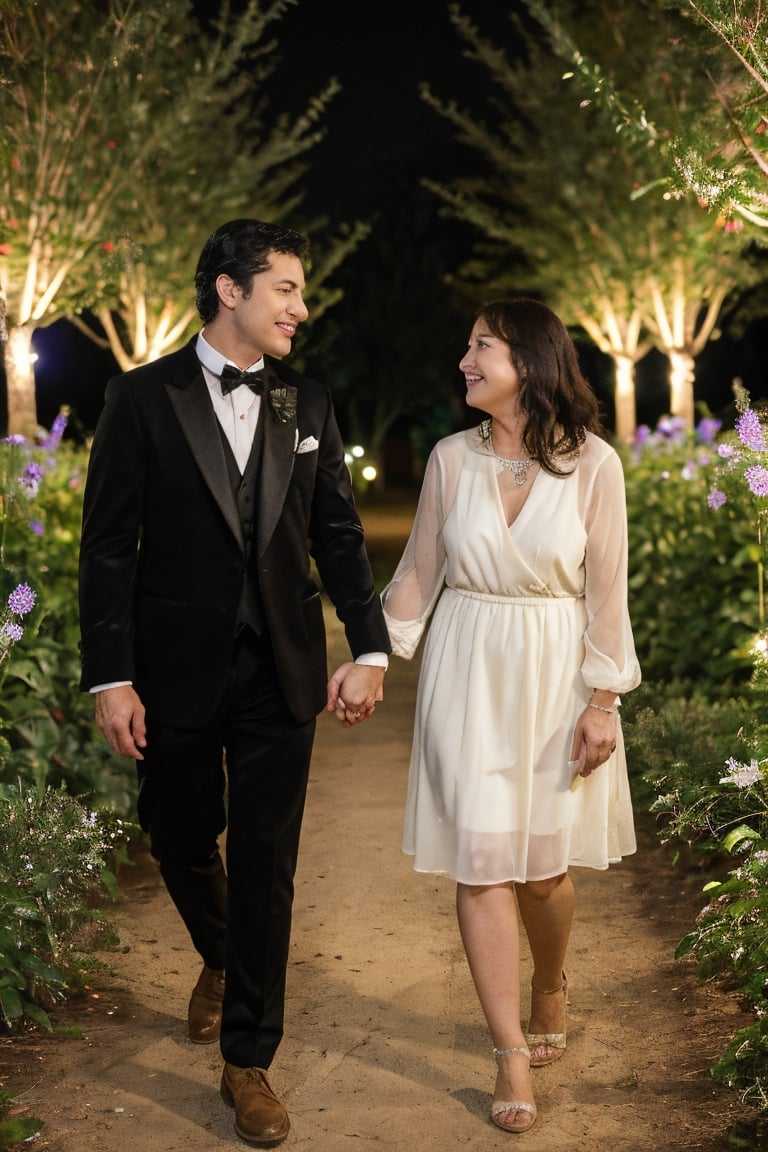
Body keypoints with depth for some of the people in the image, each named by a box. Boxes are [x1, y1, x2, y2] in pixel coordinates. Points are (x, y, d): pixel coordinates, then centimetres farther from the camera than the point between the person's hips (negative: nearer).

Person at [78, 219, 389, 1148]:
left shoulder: (307, 405, 6)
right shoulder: (143, 399, -4)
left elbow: (338, 535, 7)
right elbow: (108, 545, -5)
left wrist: (369, 650, -3)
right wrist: (110, 676, -11)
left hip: (281, 676, 2)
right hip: (178, 672, -1)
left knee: (266, 863, 3)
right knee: (181, 842, 14)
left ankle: (248, 1060, 16)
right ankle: (219, 959, 47)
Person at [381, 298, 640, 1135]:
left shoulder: (592, 464, -7)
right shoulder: (451, 458, -1)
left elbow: (606, 591, -4)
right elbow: (418, 573, 6)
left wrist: (603, 700, -6)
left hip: (554, 676, -1)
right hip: (467, 673, 2)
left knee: (544, 860, 8)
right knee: (480, 859, -2)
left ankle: (550, 988, 39)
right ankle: (513, 1054, 8)